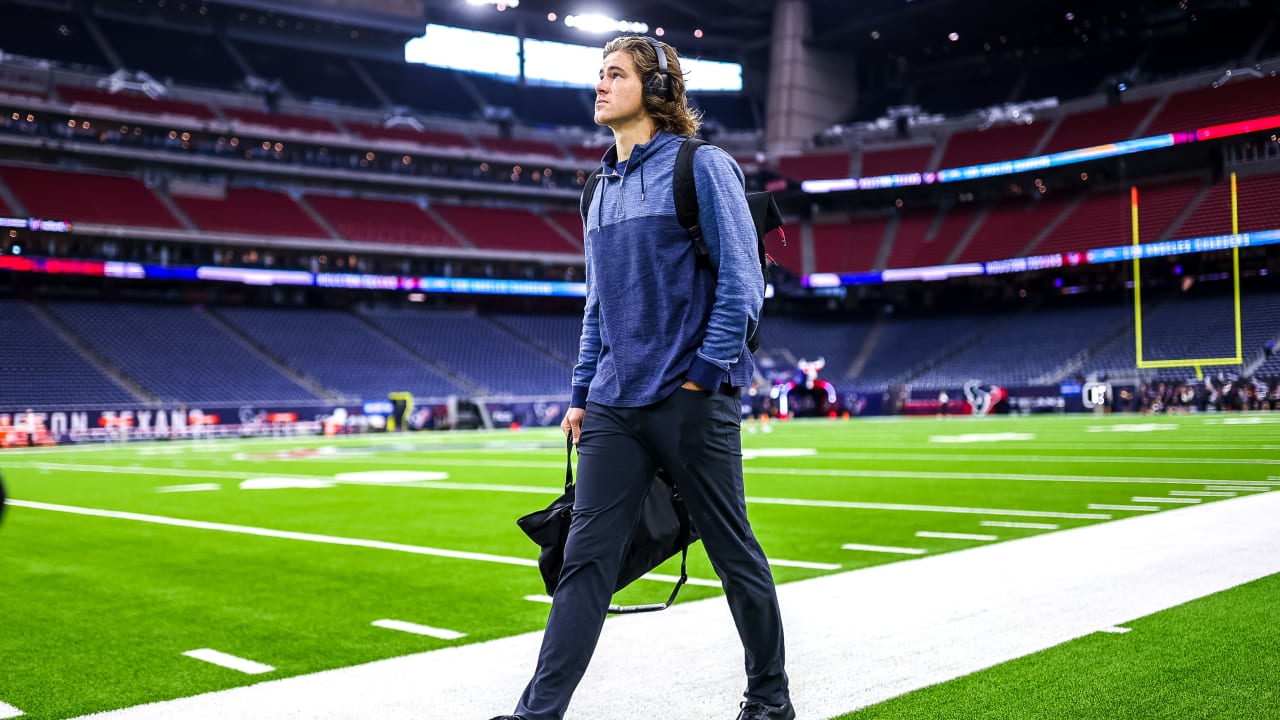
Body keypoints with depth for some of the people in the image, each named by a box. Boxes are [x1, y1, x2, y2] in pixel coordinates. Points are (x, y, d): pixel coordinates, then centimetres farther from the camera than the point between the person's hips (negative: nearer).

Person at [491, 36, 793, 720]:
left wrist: (704, 374, -14)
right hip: (615, 406, 6)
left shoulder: (701, 165, -4)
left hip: (691, 401, -6)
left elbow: (742, 279, -9)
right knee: (586, 558, 2)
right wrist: (581, 392, 16)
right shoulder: (603, 187, 16)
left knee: (734, 553, 6)